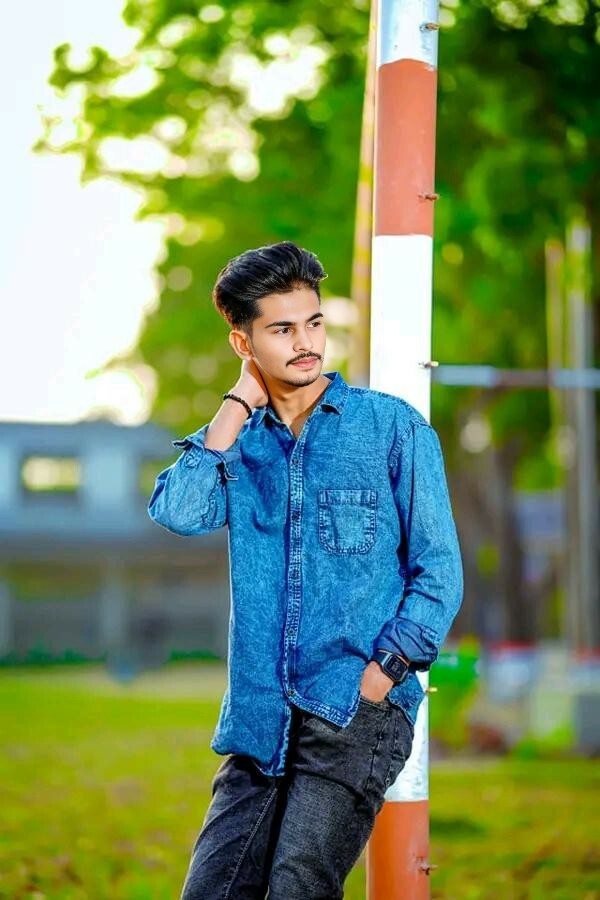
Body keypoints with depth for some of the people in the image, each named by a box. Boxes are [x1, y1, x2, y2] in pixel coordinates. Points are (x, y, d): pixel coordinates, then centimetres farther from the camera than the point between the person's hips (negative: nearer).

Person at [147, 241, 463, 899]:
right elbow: (177, 513, -7)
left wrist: (372, 683, -10)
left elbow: (439, 572, 0)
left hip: (358, 715, -4)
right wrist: (241, 402, -2)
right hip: (261, 720, 4)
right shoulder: (240, 441, 13)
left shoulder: (393, 427, 2)